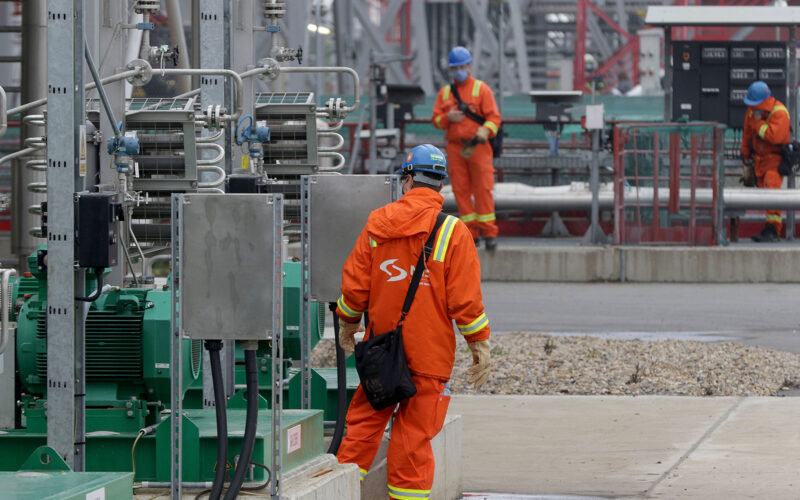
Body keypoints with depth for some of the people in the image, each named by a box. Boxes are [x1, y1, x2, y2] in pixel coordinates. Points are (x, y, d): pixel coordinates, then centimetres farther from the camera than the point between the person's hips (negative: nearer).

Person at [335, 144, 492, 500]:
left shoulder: (377, 224, 0)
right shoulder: (452, 232, -10)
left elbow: (354, 284, 6)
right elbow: (465, 299, -11)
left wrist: (348, 323, 22)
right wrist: (480, 344, -1)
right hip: (427, 351, -3)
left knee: (364, 421, 14)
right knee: (414, 434, 2)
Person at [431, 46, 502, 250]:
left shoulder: (481, 89, 4)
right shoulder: (445, 92, 15)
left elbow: (494, 117, -3)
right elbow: (436, 119, 12)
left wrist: (484, 132, -21)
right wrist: (448, 118, -10)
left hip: (478, 147, -4)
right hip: (455, 147, 4)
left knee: (483, 189, -8)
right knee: (461, 191, 1)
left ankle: (489, 233, -7)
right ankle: (471, 233, 5)